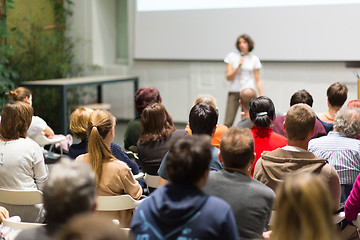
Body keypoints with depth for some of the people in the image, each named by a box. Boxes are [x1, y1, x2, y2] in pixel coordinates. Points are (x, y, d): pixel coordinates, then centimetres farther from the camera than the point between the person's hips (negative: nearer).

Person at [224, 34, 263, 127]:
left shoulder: (254, 59, 8)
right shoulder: (232, 56, 5)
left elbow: (258, 80, 10)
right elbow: (228, 77, 1)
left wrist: (262, 96, 2)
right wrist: (239, 66, -11)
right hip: (234, 92, 0)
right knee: (228, 123, -9)